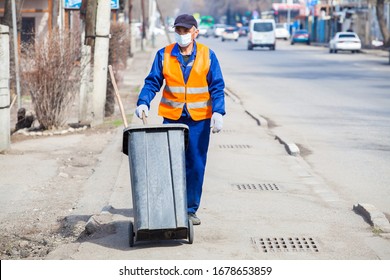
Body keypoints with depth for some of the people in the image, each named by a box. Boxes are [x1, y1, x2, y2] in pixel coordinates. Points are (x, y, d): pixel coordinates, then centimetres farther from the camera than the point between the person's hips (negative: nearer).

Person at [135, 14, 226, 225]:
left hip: (199, 120, 0)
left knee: (196, 166, 4)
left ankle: (190, 210, 15)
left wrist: (218, 112, -11)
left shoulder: (207, 55, 1)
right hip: (171, 118, 0)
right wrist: (143, 102, -15)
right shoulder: (164, 55, 2)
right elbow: (152, 82, 2)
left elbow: (217, 87, 1)